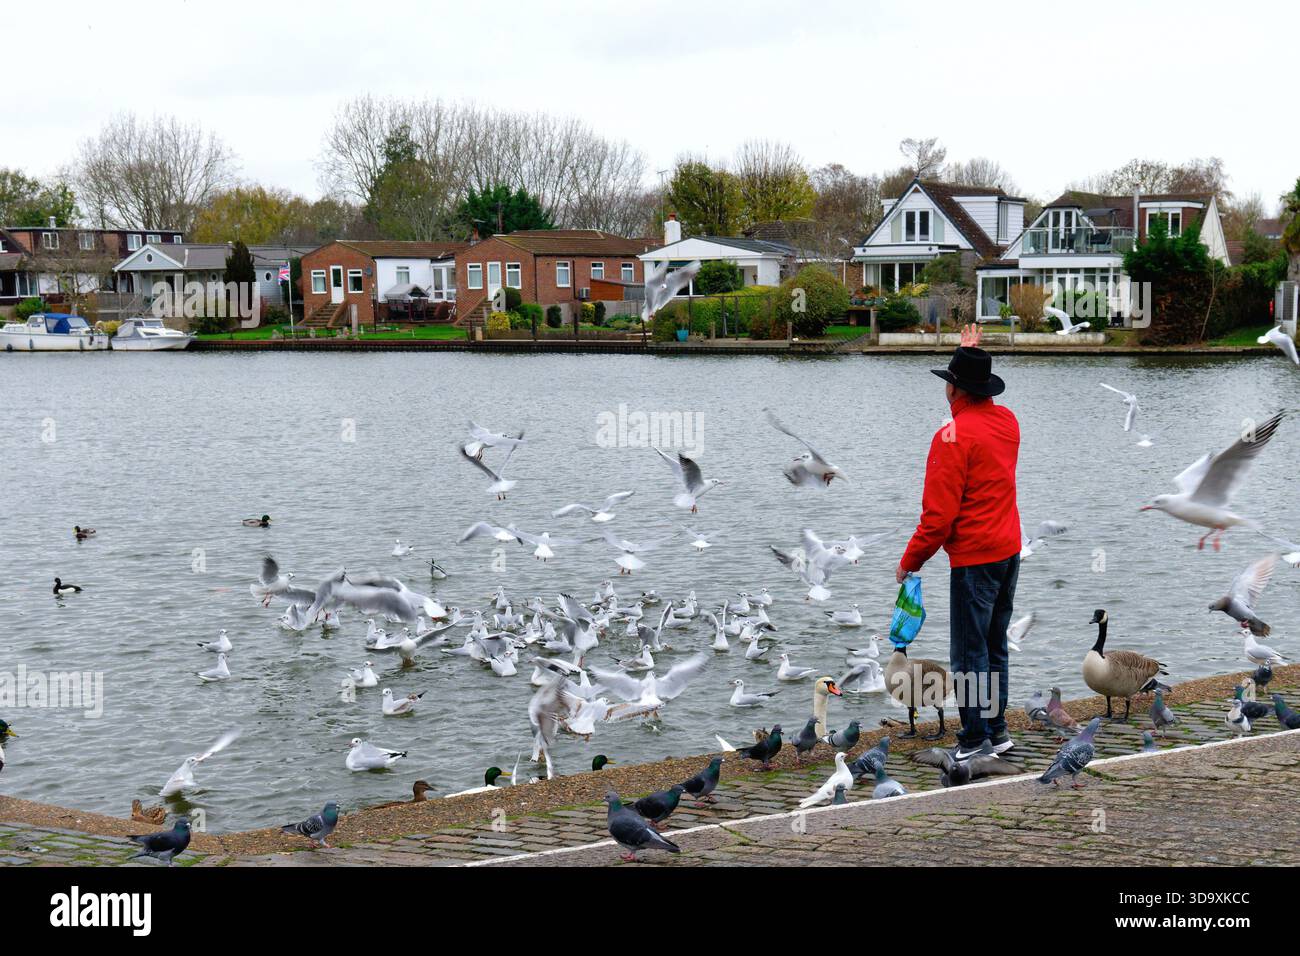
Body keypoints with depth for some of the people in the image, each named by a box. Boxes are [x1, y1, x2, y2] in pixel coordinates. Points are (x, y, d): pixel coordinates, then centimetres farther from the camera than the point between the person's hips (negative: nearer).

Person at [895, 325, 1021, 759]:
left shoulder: (953, 435, -17)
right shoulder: (1006, 420, 5)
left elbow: (939, 514, -18)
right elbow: (978, 392, 34)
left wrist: (911, 561, -8)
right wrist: (971, 353, 43)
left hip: (974, 559, -9)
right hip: (1009, 550, 9)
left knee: (969, 654, -2)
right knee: (994, 648, 17)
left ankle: (974, 743, 1)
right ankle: (997, 731, 23)